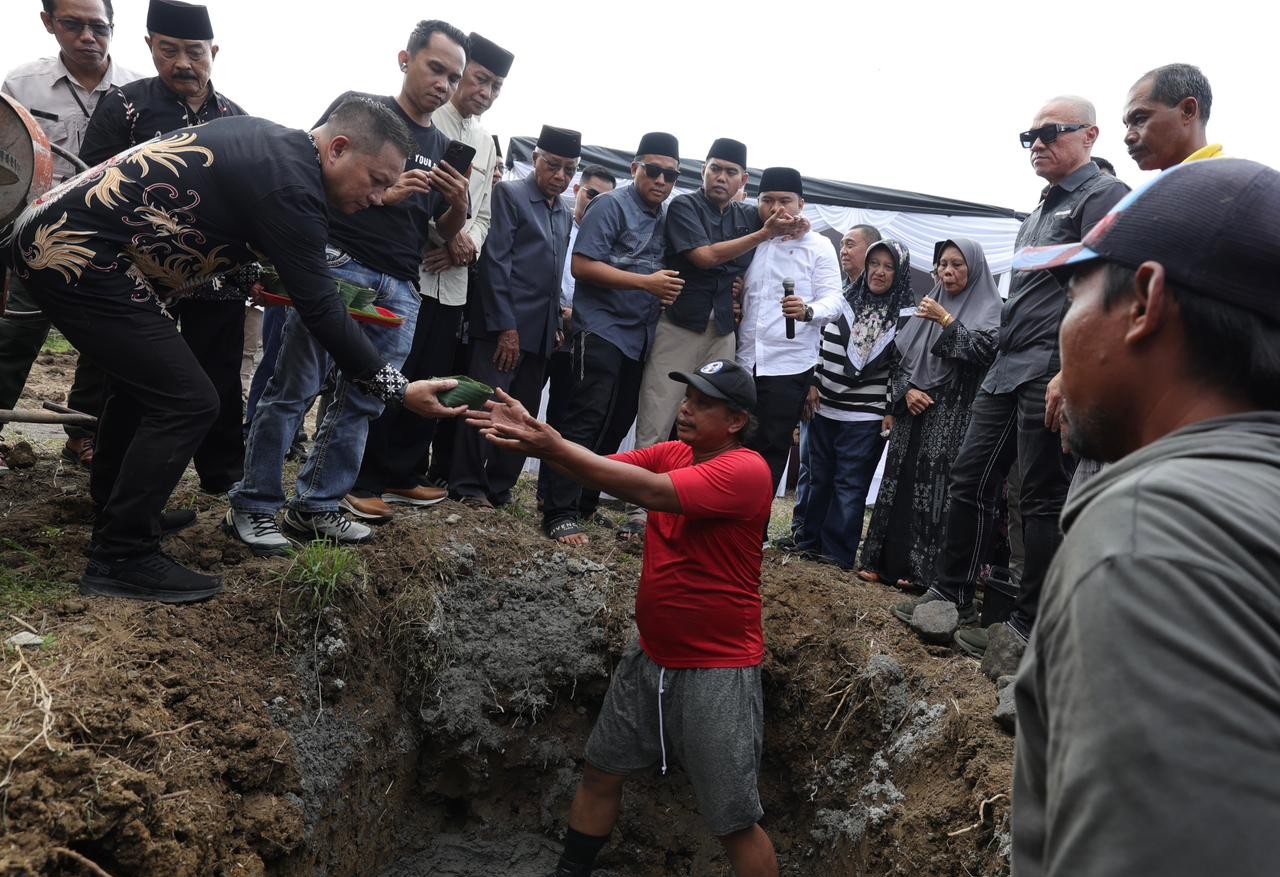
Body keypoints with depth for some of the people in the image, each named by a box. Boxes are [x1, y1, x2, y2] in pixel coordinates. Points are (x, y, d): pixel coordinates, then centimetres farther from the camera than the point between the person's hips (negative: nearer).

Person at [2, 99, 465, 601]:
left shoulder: (271, 144, 11)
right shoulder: (290, 186, -18)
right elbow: (320, 310, -18)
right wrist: (398, 390, -15)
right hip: (79, 252, -11)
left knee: (144, 379, 25)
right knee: (186, 402, -11)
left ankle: (114, 513, 39)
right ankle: (120, 559, -1)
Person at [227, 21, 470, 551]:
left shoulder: (443, 149, 19)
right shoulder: (360, 108, 4)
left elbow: (446, 231, 22)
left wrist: (459, 204, 0)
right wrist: (380, 194, -14)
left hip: (399, 287, 6)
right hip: (340, 263, -5)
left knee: (363, 400, 3)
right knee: (295, 387, -8)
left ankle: (317, 506, 12)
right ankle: (253, 507, -1)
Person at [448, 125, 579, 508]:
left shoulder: (565, 215, 17)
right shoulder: (509, 194, -2)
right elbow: (494, 263, -9)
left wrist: (557, 326, 10)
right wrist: (506, 327, -14)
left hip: (540, 330, 6)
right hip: (502, 325, -6)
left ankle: (500, 487, 14)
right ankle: (468, 485, 8)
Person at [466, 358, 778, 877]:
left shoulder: (745, 470, -18)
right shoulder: (672, 454, 5)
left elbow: (653, 492, -30)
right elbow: (601, 468, -6)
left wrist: (554, 447, -34)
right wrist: (533, 438, -25)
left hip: (717, 672, -7)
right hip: (650, 657, 7)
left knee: (735, 823, 1)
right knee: (600, 774, 18)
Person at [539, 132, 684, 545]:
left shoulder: (666, 218, 15)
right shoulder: (612, 205, -6)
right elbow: (582, 265, -15)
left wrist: (667, 290, 6)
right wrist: (647, 283, -18)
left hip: (640, 337, 7)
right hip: (602, 331, -7)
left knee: (617, 424, 9)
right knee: (585, 421, -10)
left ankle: (584, 502, 19)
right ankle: (559, 513, -7)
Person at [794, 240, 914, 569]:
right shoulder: (845, 301, 9)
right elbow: (822, 344, 13)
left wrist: (892, 410, -11)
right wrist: (812, 383, 3)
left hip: (867, 416, -4)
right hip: (825, 407, 5)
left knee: (850, 485, -1)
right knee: (819, 478, 11)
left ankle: (838, 554, 5)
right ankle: (809, 542, 21)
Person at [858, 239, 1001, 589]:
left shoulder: (990, 309, 2)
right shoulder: (929, 305, 16)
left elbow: (983, 351, -14)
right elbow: (900, 355, 15)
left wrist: (946, 321, -16)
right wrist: (906, 390, -2)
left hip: (953, 417, -5)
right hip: (914, 411, 5)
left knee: (935, 487, -8)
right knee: (900, 482, 4)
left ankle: (922, 569, -3)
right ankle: (883, 560, 9)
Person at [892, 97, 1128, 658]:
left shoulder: (1105, 197, -5)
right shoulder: (1040, 213, 23)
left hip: (1052, 373, -9)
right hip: (1006, 369, 9)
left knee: (1043, 500, -3)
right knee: (969, 480, 11)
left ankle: (1030, 627, 7)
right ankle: (953, 596, 22)